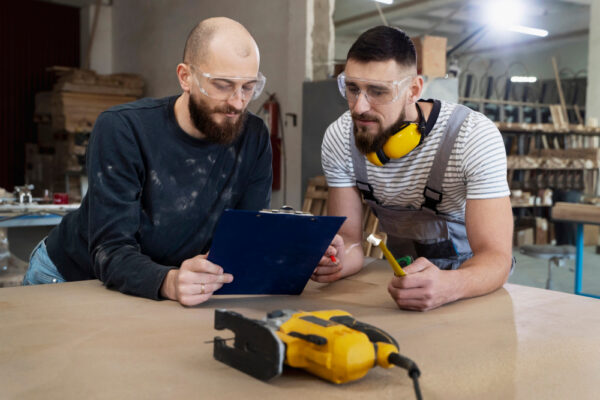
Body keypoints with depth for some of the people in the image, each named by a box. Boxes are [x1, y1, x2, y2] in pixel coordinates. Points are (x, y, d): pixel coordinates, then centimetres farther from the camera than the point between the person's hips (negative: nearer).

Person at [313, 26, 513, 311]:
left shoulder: (476, 138, -23)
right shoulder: (338, 140, -12)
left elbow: (496, 258, -27)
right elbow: (350, 239, -8)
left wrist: (446, 286, -50)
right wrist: (336, 260, -33)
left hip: (470, 280, -2)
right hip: (399, 271, 3)